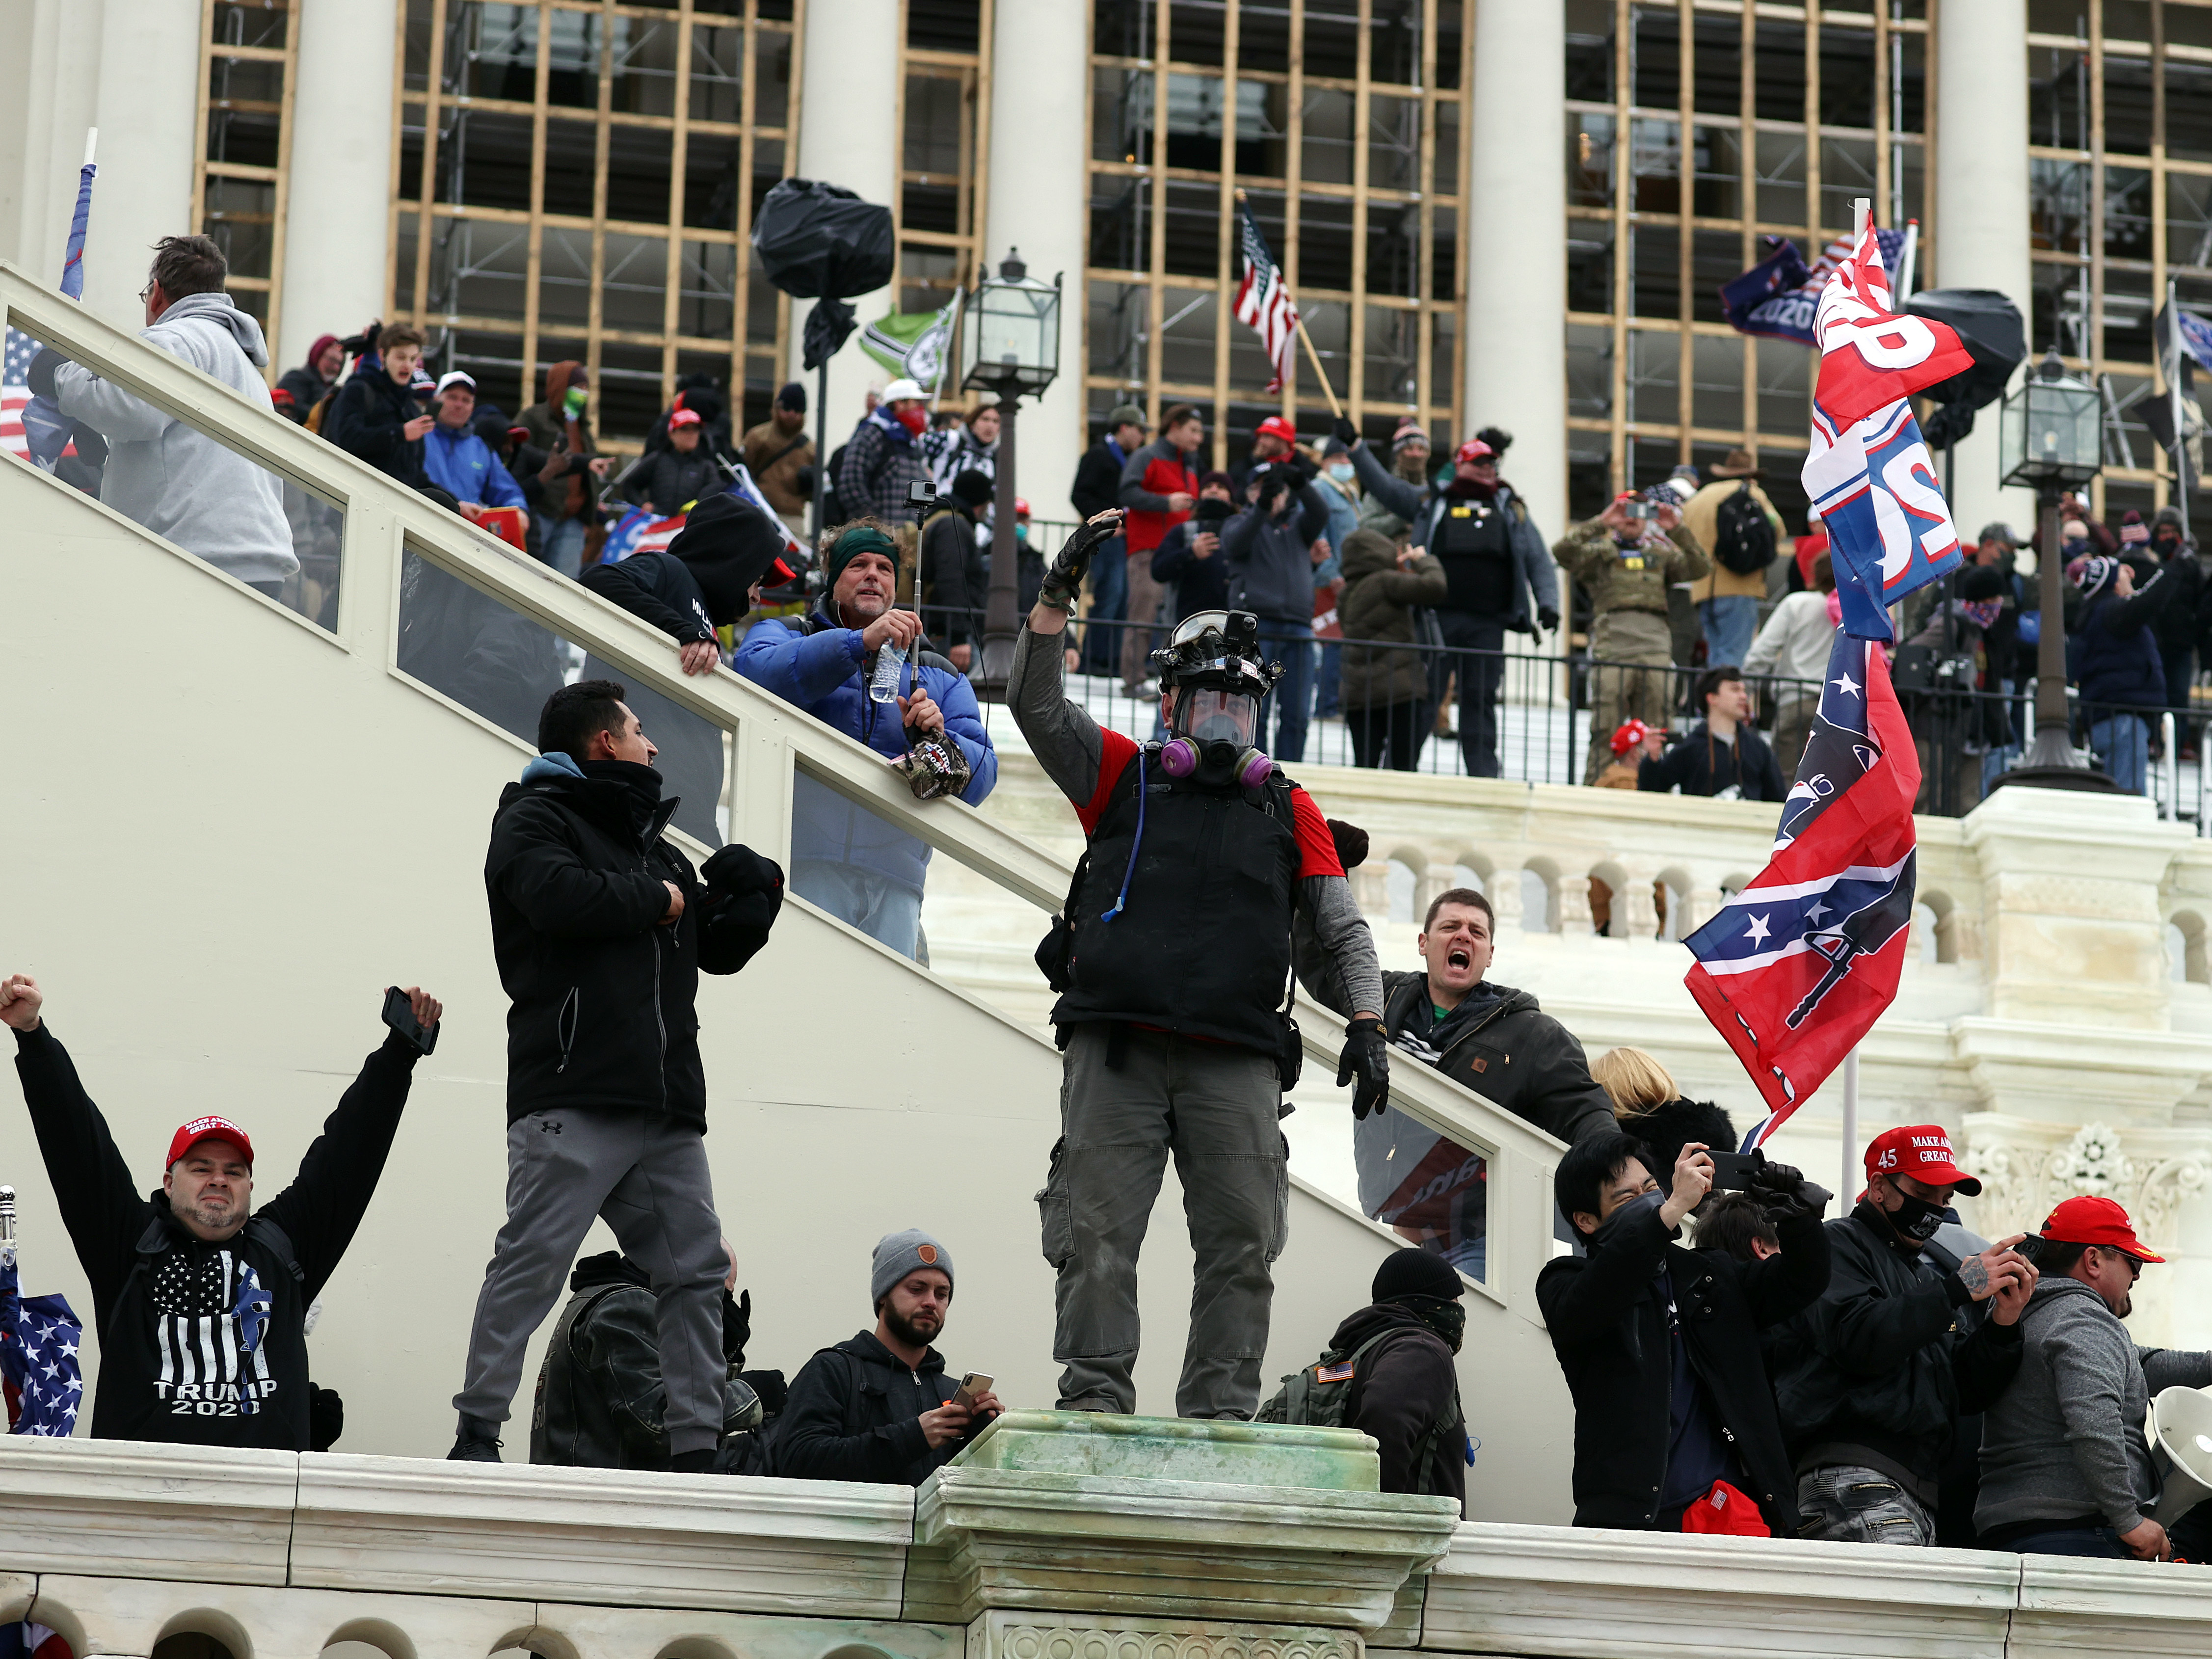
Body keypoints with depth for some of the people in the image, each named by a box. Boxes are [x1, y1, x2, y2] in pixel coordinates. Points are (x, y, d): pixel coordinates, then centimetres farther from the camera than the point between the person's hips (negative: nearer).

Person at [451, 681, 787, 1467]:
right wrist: (656, 899, -4)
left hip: (667, 1106, 8)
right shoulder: (536, 819, 4)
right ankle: (477, 1434, -11)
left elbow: (722, 949, 29)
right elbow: (559, 897, -18)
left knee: (696, 1271, 4)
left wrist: (755, 895, 10)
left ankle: (695, 1447, 6)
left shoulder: (652, 844, 29)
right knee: (532, 1259, -12)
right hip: (575, 1099, -8)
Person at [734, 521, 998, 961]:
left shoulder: (941, 677, 26)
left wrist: (938, 740, -8)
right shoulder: (784, 636, 20)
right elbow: (755, 672, -7)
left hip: (894, 880, 3)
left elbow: (980, 778, 14)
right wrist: (860, 642, -13)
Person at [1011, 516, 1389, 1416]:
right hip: (1116, 1049, -2)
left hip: (1236, 1061, 2)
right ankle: (1094, 1402, -2)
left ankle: (1220, 1418, 1)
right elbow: (1035, 702, 3)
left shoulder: (1288, 809, 20)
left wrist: (1367, 1023, 4)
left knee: (1241, 1246, -3)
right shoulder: (1121, 776, 15)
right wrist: (1060, 590, -7)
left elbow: (1343, 928, 18)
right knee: (1097, 1238, -6)